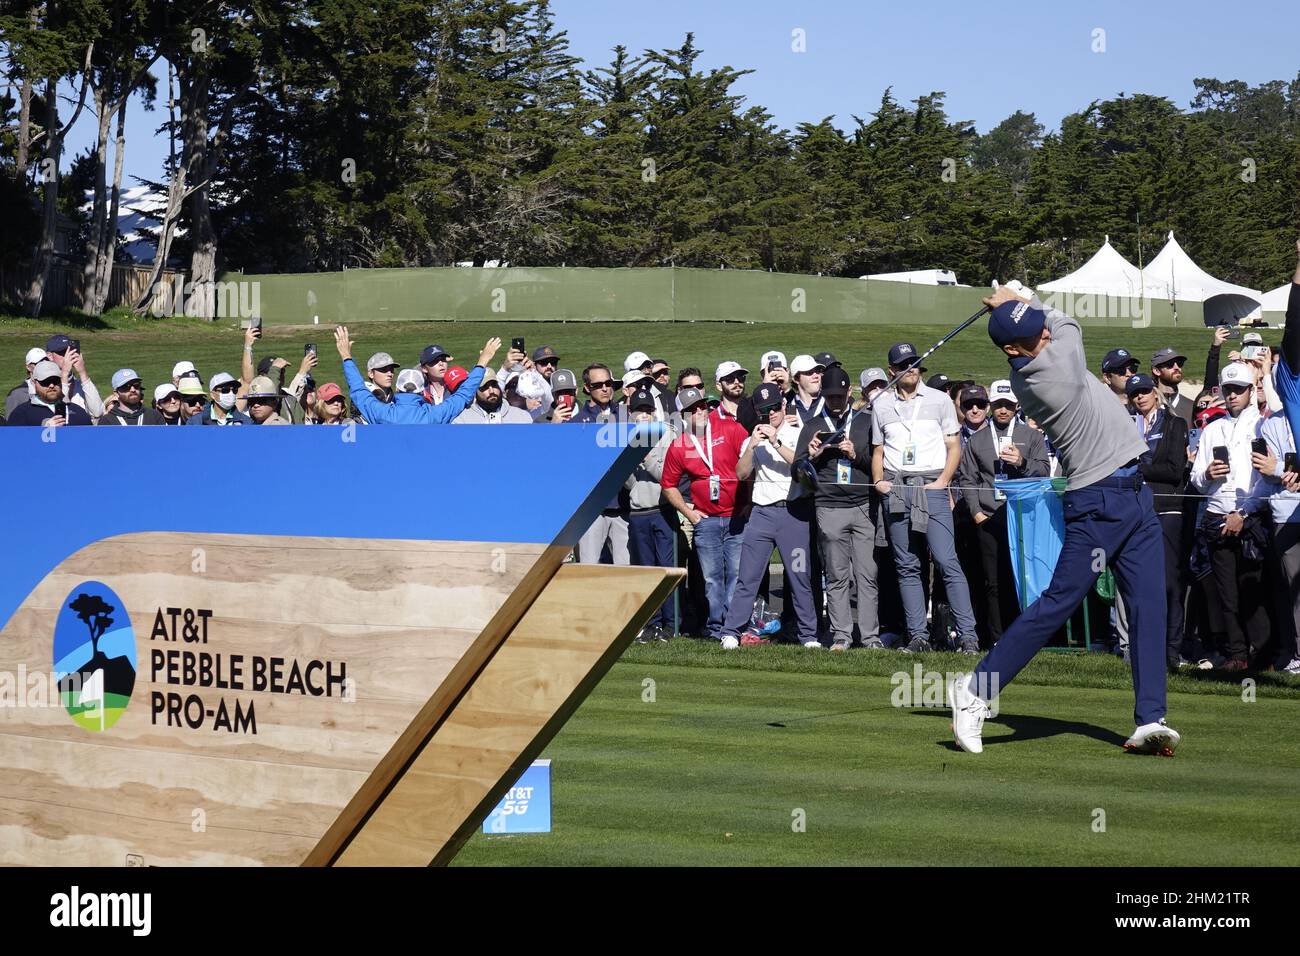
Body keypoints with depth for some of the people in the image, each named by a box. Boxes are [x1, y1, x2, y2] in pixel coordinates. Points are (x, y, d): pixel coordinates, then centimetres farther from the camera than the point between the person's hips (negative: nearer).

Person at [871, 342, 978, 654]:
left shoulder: (939, 400, 8)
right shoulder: (881, 406, 14)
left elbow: (954, 447, 7)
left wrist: (943, 482, -6)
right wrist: (878, 481, 1)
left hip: (932, 488, -3)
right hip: (895, 490, 3)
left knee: (947, 561, -13)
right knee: (907, 567, 3)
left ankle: (967, 634, -14)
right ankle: (918, 636, 6)